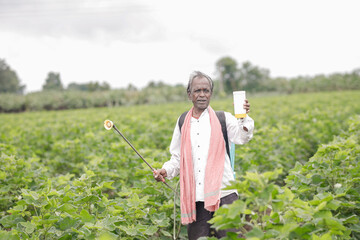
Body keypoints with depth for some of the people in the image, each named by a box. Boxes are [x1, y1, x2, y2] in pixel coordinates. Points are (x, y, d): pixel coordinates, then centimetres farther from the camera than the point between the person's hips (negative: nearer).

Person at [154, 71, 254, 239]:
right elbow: (177, 158, 19)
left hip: (222, 195, -3)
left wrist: (244, 118, -30)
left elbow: (242, 138, -12)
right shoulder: (183, 123, 14)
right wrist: (165, 171, 2)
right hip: (195, 199, 3)